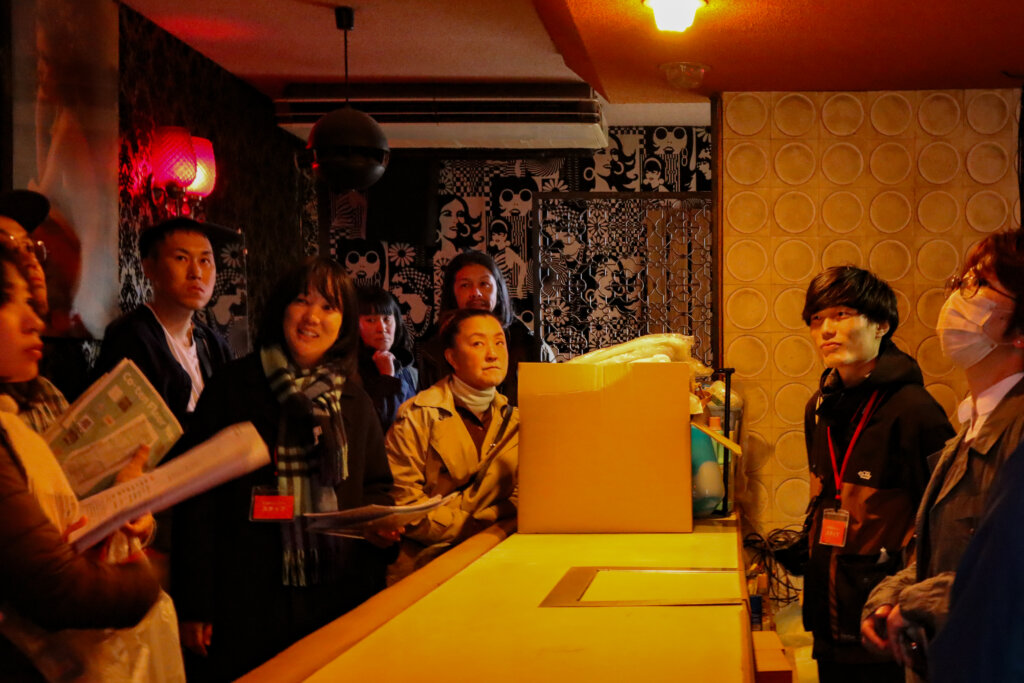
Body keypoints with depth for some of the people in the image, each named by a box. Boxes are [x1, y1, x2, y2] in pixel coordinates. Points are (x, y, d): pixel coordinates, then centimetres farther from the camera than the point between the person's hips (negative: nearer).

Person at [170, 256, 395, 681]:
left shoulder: (355, 402, 12)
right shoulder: (233, 387, -1)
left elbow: (376, 487, 20)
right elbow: (198, 498, -4)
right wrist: (194, 606, -9)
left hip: (336, 598, 4)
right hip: (248, 601, -3)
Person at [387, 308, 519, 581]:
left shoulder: (514, 421, 13)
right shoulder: (418, 415, -4)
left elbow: (519, 499, 12)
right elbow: (402, 502, -10)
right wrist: (482, 527, -15)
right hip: (424, 565, -5)